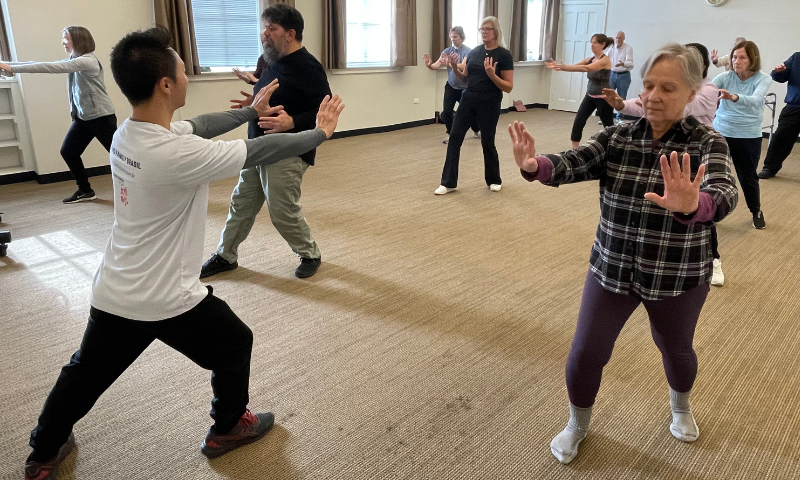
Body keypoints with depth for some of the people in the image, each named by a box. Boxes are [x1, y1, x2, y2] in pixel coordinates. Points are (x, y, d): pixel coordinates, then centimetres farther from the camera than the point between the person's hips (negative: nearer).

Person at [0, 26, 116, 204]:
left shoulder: (87, 61, -18)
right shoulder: (73, 61, 12)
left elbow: (52, 67, -24)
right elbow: (49, 65, 6)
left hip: (101, 117, -9)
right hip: (82, 117, 9)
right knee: (68, 152, 8)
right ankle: (85, 191, 19)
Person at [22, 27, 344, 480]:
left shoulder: (127, 133, -3)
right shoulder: (176, 154, -28)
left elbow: (197, 126, 12)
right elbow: (260, 152, -19)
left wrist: (249, 110, 22)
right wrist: (320, 133, -5)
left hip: (113, 294, 8)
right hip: (167, 300, -7)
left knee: (86, 372, 25)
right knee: (235, 345, 18)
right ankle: (228, 428, 38)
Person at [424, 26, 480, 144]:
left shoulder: (468, 51, -13)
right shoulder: (447, 51, -3)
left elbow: (463, 66, -31)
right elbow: (437, 65, -14)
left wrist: (449, 64, -46)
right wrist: (429, 65, -37)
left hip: (465, 88, -2)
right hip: (451, 87, 2)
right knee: (446, 111, -14)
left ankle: (477, 130, 39)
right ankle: (449, 133, 12)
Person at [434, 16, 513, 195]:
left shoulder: (504, 55, -9)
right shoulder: (474, 52, 7)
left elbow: (508, 87, -11)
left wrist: (492, 75, -26)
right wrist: (454, 68, -5)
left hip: (489, 104, -5)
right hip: (468, 100, 5)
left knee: (487, 142, 3)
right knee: (455, 137, -2)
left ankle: (495, 180, 27)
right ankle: (448, 183, 4)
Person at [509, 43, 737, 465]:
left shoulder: (707, 144, -12)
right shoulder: (616, 137, -4)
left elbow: (723, 195, -31)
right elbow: (571, 164, -20)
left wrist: (691, 206, -55)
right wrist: (535, 166, -44)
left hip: (677, 278, -1)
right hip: (611, 269, 2)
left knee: (676, 349, 22)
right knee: (585, 353, 4)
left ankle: (680, 406, 57)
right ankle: (577, 424, 34)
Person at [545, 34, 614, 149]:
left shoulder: (605, 60, -17)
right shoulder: (589, 59, 6)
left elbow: (586, 68, -33)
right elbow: (574, 66, -5)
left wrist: (564, 67, -42)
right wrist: (558, 66, -24)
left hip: (603, 98, -6)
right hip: (590, 96, 7)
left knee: (609, 126, 7)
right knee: (578, 122, -4)